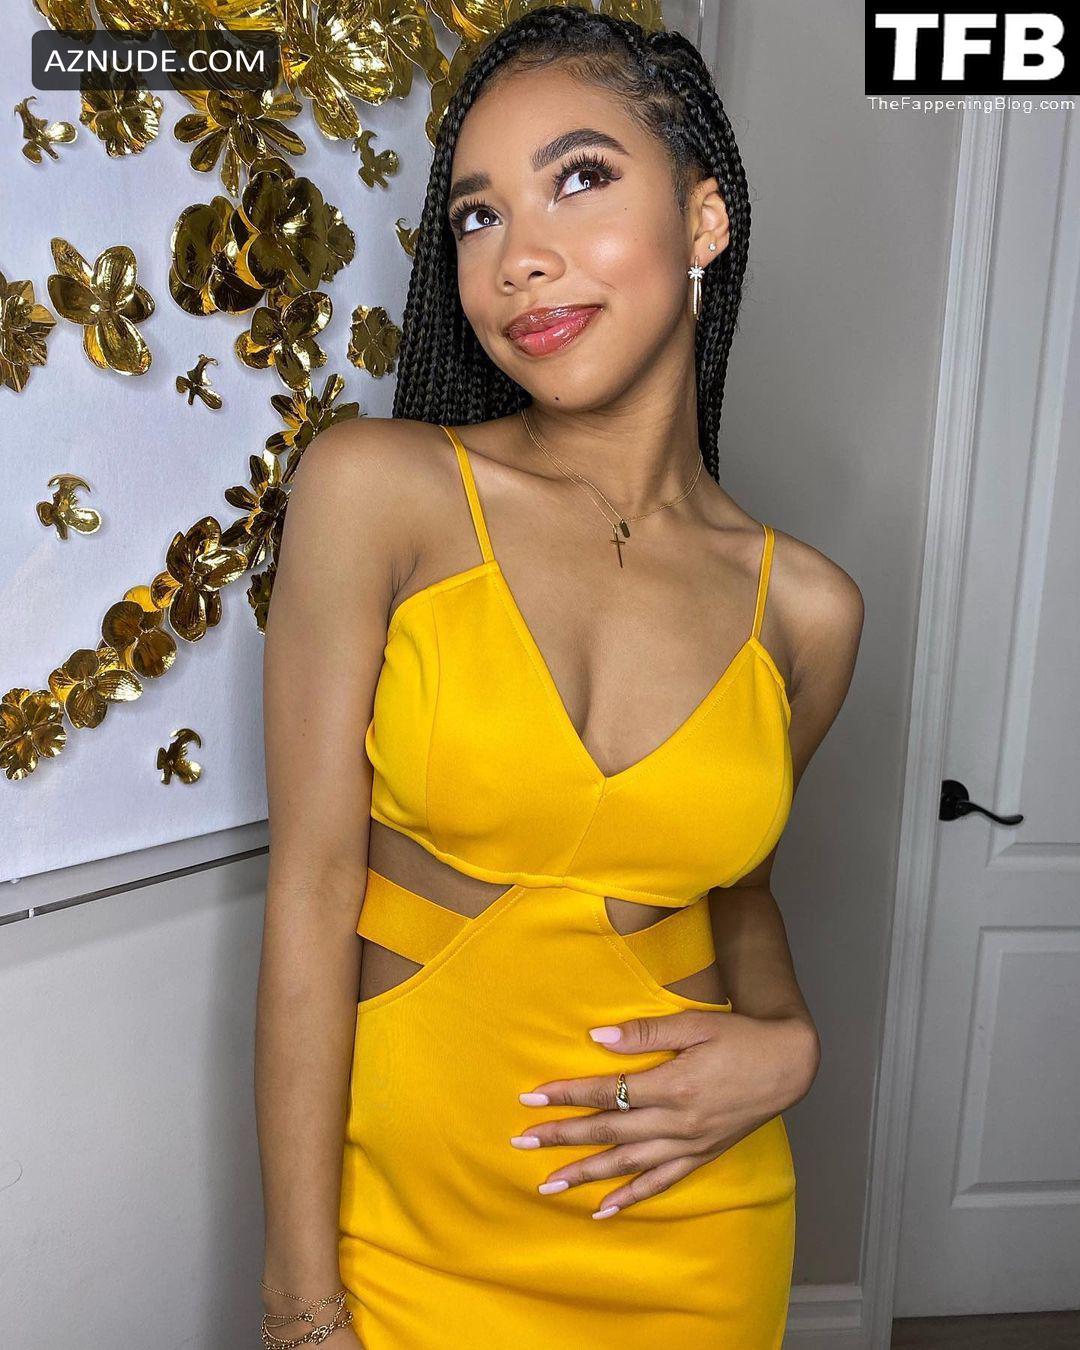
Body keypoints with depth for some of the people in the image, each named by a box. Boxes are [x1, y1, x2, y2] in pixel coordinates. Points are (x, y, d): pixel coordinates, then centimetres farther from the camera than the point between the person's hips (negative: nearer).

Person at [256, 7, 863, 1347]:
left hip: (688, 1222, 3)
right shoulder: (376, 489, -14)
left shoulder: (804, 608, -6)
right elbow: (313, 887, -15)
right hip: (404, 1209, -2)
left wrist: (786, 1044, -9)